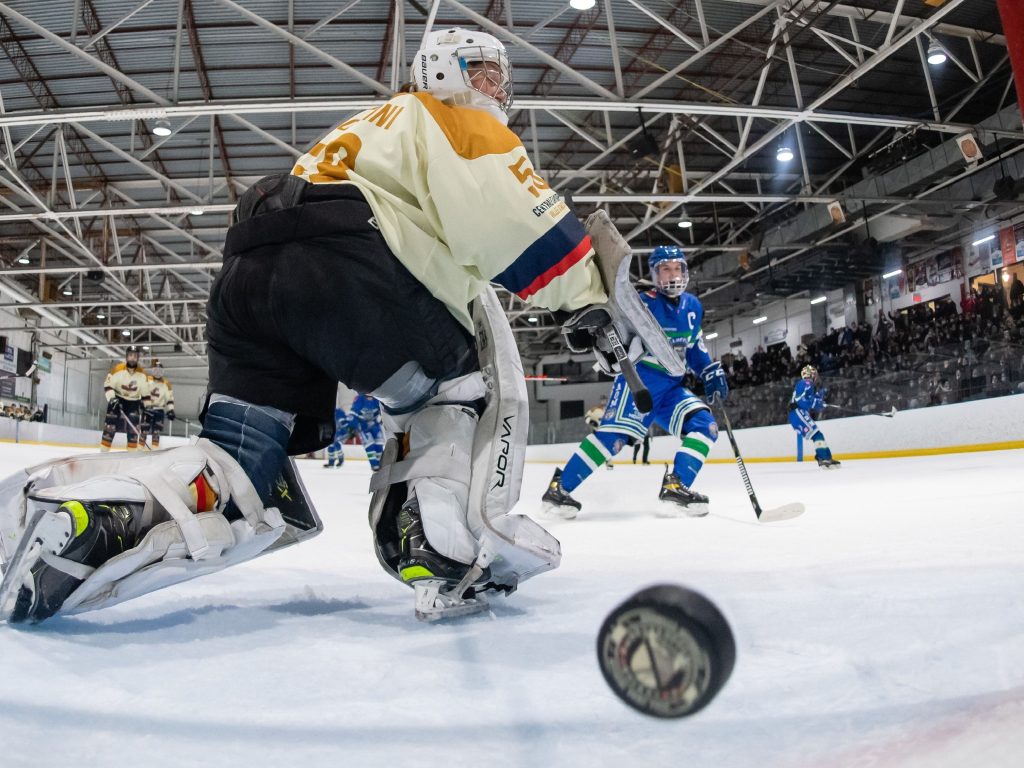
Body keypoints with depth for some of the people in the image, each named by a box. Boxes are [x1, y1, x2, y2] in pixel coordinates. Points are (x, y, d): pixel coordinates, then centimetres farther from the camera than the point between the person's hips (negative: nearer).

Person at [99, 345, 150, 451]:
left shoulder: (142, 374, -6)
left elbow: (145, 391, 2)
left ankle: (132, 452, -2)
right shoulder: (118, 369, -15)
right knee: (111, 424, -9)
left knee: (134, 427, -7)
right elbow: (108, 385, -12)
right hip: (117, 399, -2)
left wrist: (147, 407, 0)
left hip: (134, 402, 2)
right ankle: (103, 450, -3)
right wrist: (112, 398, -24)